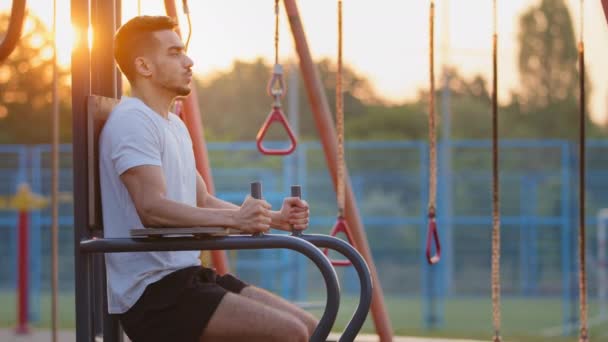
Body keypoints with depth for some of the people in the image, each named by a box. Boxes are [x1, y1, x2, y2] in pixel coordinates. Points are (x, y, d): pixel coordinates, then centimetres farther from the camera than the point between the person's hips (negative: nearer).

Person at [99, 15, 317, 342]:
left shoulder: (174, 125, 20)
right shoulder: (132, 122, -13)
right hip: (151, 293, -10)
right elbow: (152, 209, -25)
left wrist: (274, 218, 7)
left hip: (189, 277, 10)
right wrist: (234, 219, -36)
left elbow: (202, 203, 23)